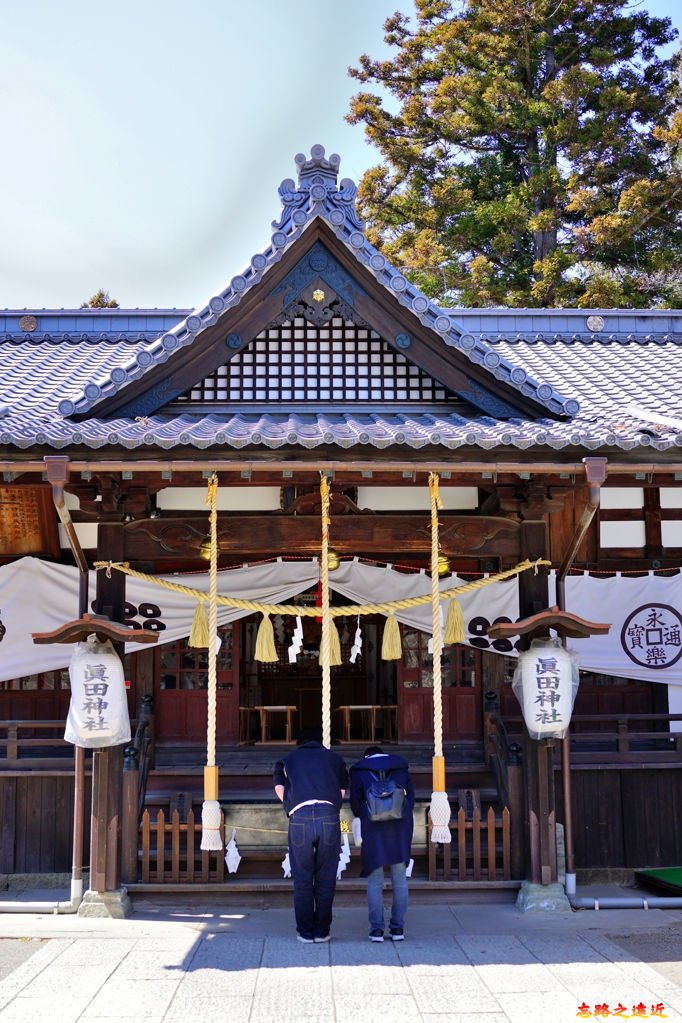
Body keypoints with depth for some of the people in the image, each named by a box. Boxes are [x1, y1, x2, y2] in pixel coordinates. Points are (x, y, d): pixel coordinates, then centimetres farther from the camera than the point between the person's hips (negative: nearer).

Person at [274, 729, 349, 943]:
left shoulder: (288, 759, 24)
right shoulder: (335, 759, 24)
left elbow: (280, 789, 12)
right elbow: (342, 792, 15)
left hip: (299, 818, 0)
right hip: (329, 817, 0)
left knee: (302, 879, 9)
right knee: (325, 878, 9)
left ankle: (305, 932, 12)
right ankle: (322, 931, 12)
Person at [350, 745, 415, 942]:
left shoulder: (359, 770, 12)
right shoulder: (401, 766, 18)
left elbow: (355, 802, 6)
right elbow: (411, 794, 11)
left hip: (373, 827, -1)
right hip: (401, 826, 2)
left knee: (374, 881, 5)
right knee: (399, 879, 9)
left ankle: (376, 929, 2)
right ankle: (398, 927, 9)